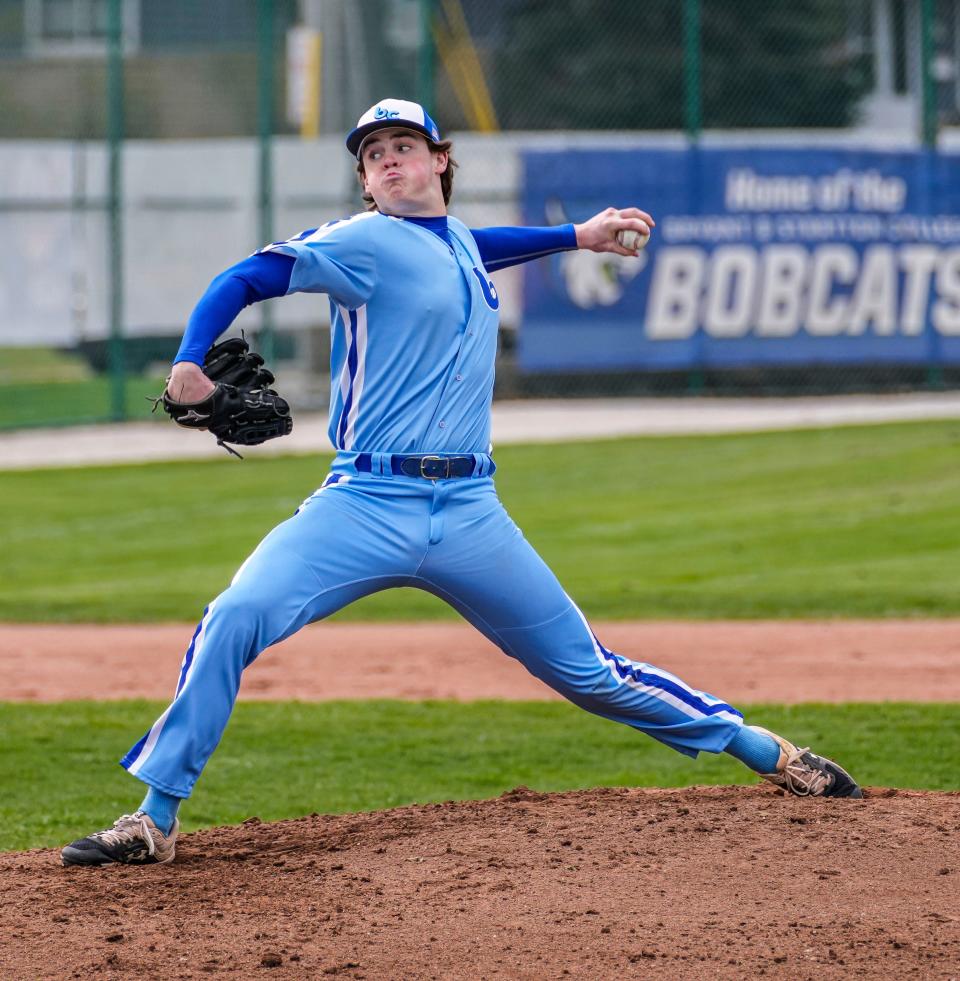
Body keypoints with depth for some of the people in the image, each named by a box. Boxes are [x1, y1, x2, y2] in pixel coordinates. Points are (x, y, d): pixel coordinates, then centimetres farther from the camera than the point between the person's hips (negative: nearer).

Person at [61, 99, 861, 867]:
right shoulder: (365, 242, -2)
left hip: (470, 515, 4)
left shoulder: (458, 243, 16)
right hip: (366, 508, -4)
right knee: (235, 620, -25)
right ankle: (155, 821, -17)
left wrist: (577, 237, 44)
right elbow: (246, 280, -11)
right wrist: (191, 362, -28)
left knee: (586, 669, 8)